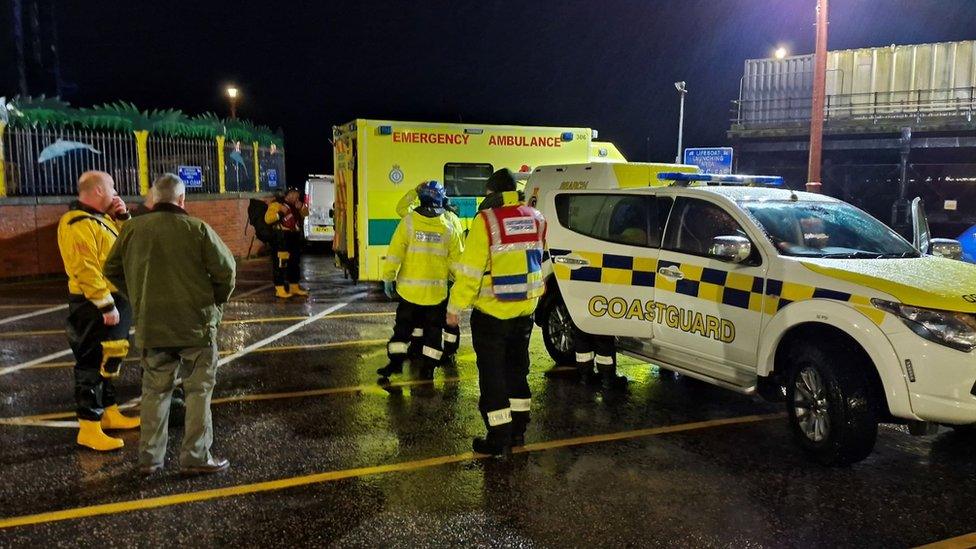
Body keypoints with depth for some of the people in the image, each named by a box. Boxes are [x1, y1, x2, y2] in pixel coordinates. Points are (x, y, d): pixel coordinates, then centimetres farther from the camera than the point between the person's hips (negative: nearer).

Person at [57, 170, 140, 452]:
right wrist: (106, 305, -25)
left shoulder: (100, 218, 13)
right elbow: (85, 270, -25)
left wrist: (122, 217, 7)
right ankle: (89, 428, 0)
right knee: (93, 365, -5)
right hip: (95, 306, -10)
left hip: (113, 300, 10)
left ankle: (109, 412, 31)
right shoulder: (79, 225, -18)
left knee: (109, 361, 19)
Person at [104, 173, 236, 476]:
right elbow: (225, 270, -11)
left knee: (155, 390, 14)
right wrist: (216, 303, 5)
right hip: (196, 324, -4)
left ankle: (149, 457, 20)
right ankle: (196, 456, 9)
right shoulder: (197, 229, -10)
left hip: (150, 325, 4)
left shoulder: (132, 229, 1)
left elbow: (111, 270, 10)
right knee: (198, 389, 6)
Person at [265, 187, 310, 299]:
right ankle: (279, 288, -10)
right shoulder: (277, 204, -6)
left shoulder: (295, 206, 18)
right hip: (281, 239, -9)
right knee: (280, 263, -11)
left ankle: (294, 286, 24)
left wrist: (301, 207, 3)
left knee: (295, 263, 14)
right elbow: (267, 218, -13)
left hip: (295, 238, 9)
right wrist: (281, 213, -24)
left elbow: (305, 213, 23)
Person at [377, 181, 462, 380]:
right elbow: (456, 259, 1)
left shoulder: (409, 222, -9)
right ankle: (428, 368, 13)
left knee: (403, 326, 13)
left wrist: (388, 277, -4)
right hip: (436, 290, 1)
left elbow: (395, 252, -11)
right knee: (433, 329, 12)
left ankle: (396, 362, 8)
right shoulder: (448, 228, -4)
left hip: (410, 288, -1)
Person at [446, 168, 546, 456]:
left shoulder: (487, 220, -17)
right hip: (525, 309, 6)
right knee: (517, 368, 19)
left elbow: (470, 269, -18)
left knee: (492, 372, 4)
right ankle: (518, 429, 28)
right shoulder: (536, 218, 3)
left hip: (492, 312, -6)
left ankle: (499, 438, 8)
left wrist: (455, 307, -9)